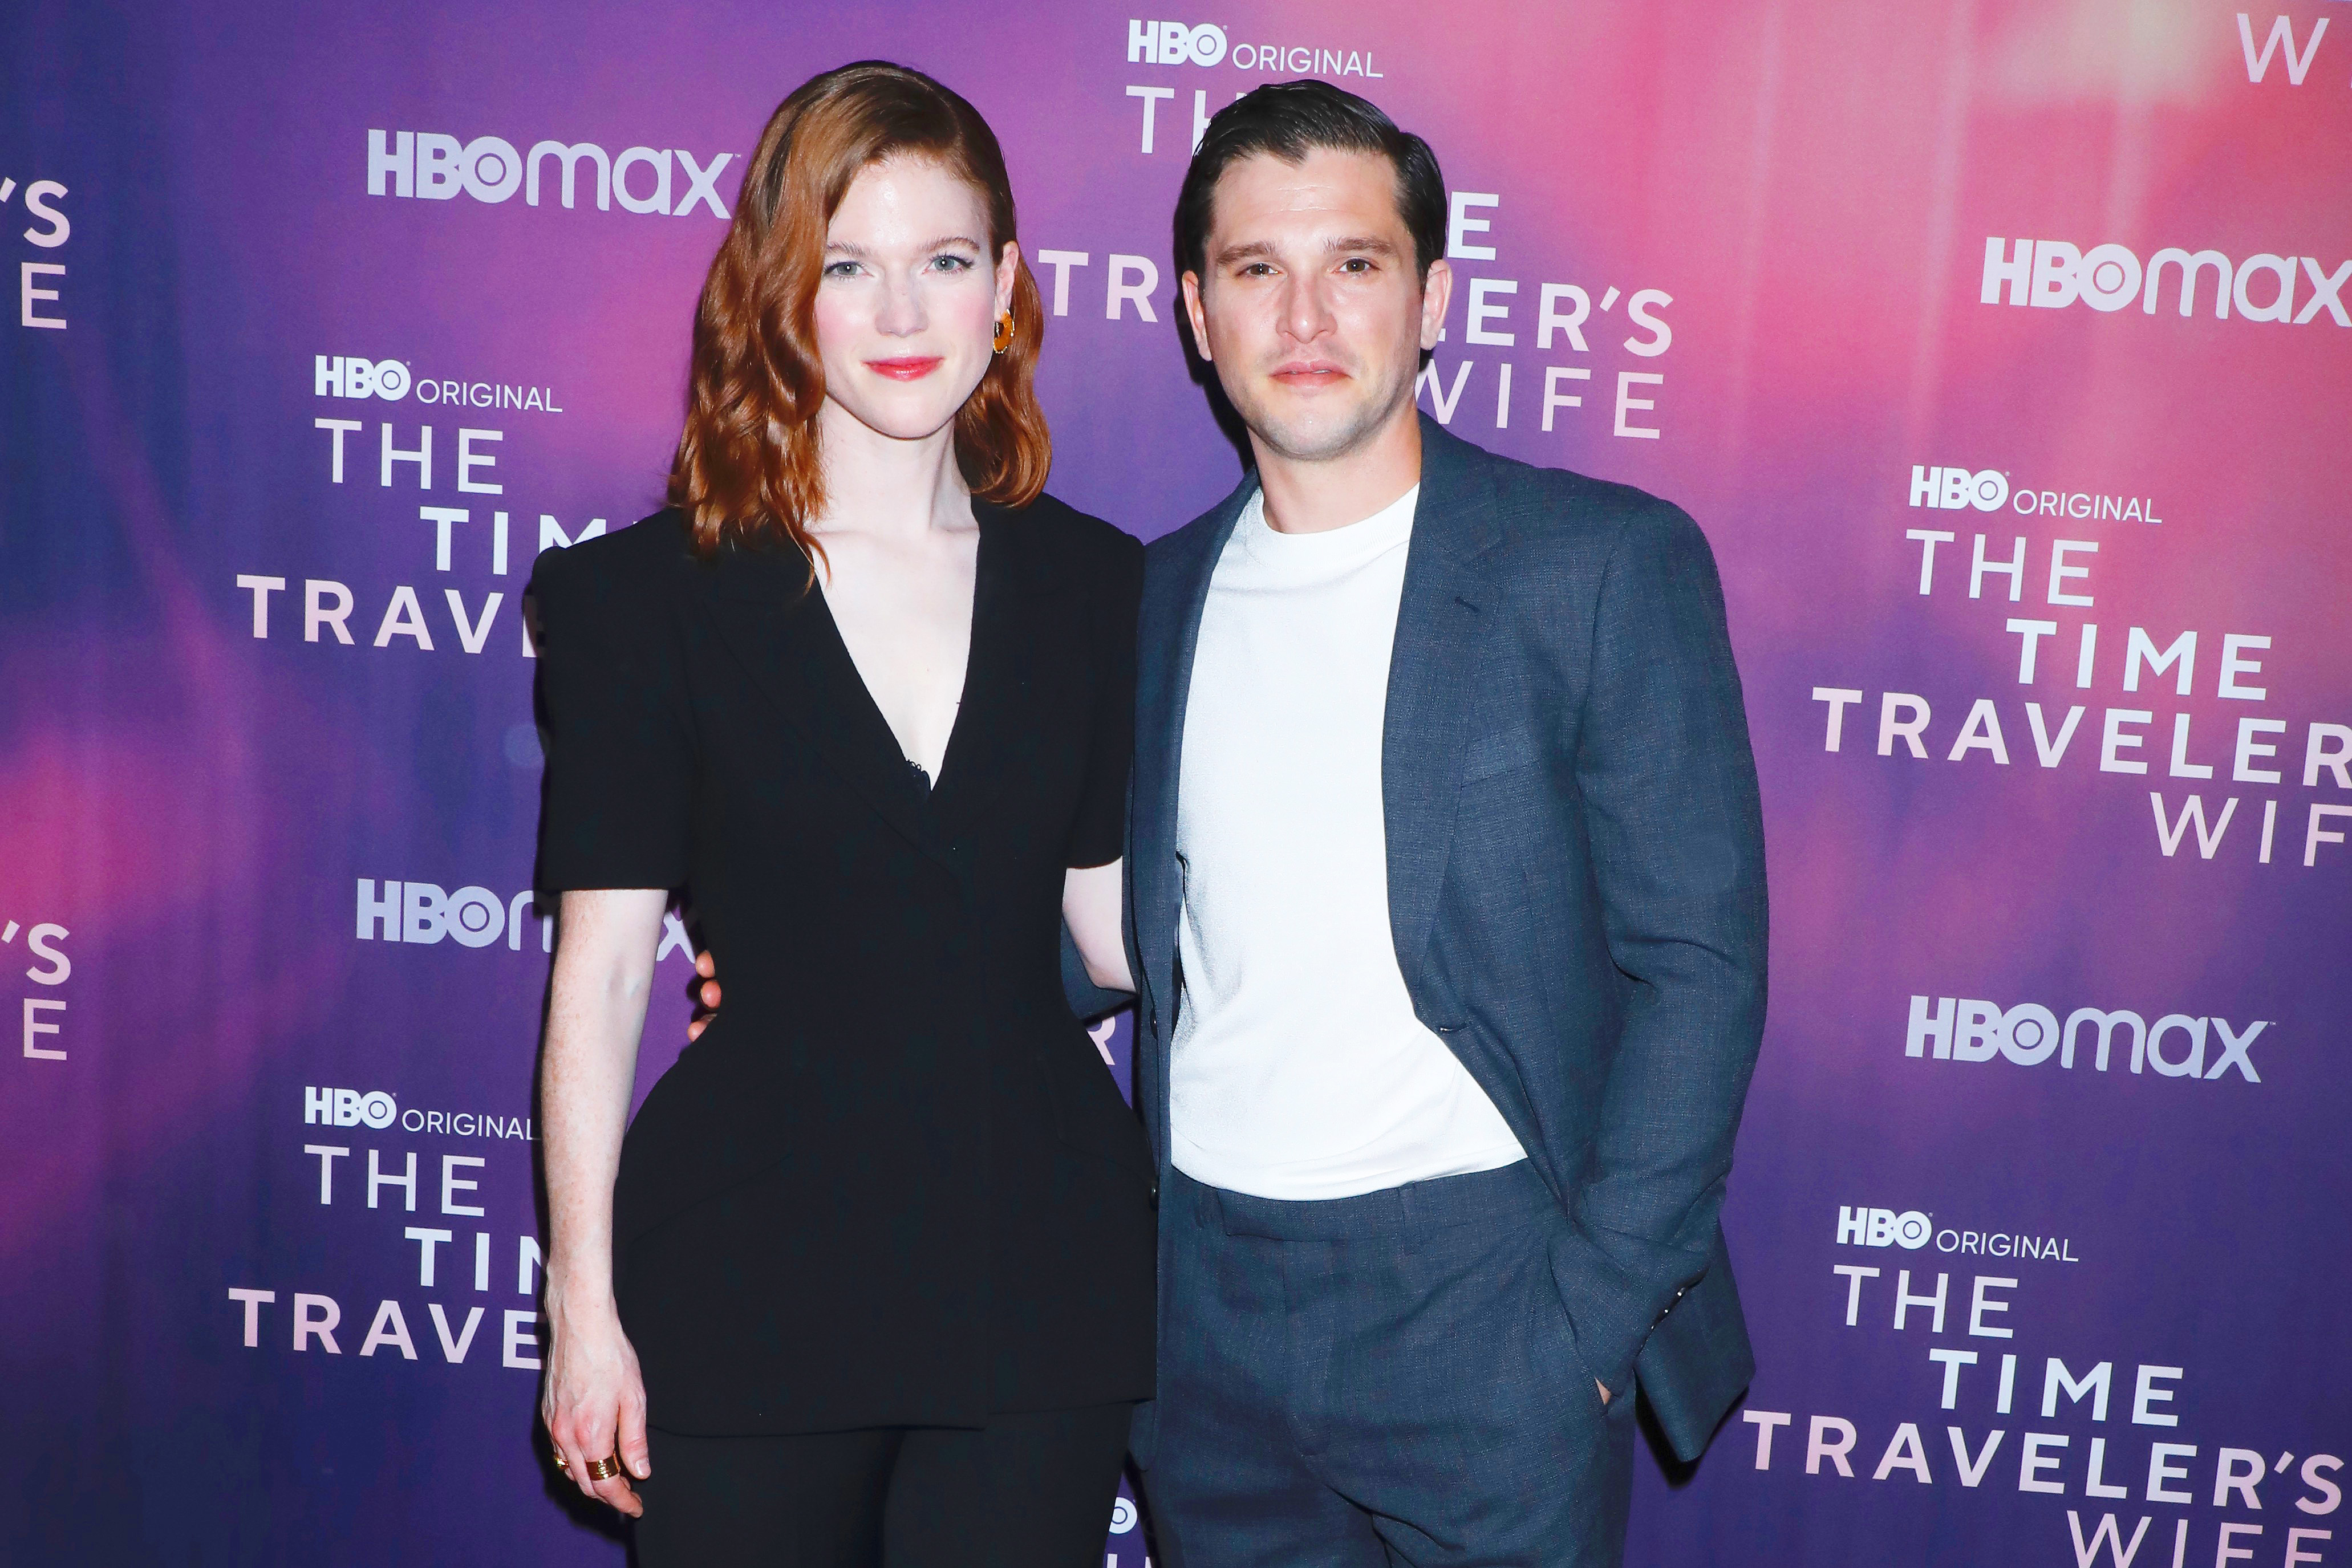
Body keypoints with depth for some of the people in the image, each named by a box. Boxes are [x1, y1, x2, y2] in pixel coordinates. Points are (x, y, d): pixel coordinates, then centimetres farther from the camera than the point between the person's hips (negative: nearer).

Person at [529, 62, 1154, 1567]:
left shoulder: (1093, 586, 4)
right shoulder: (648, 596, -4)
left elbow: (1117, 921, 8)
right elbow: (602, 963, -4)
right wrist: (585, 1306, -5)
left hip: (1040, 1265, 3)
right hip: (757, 1276, -2)